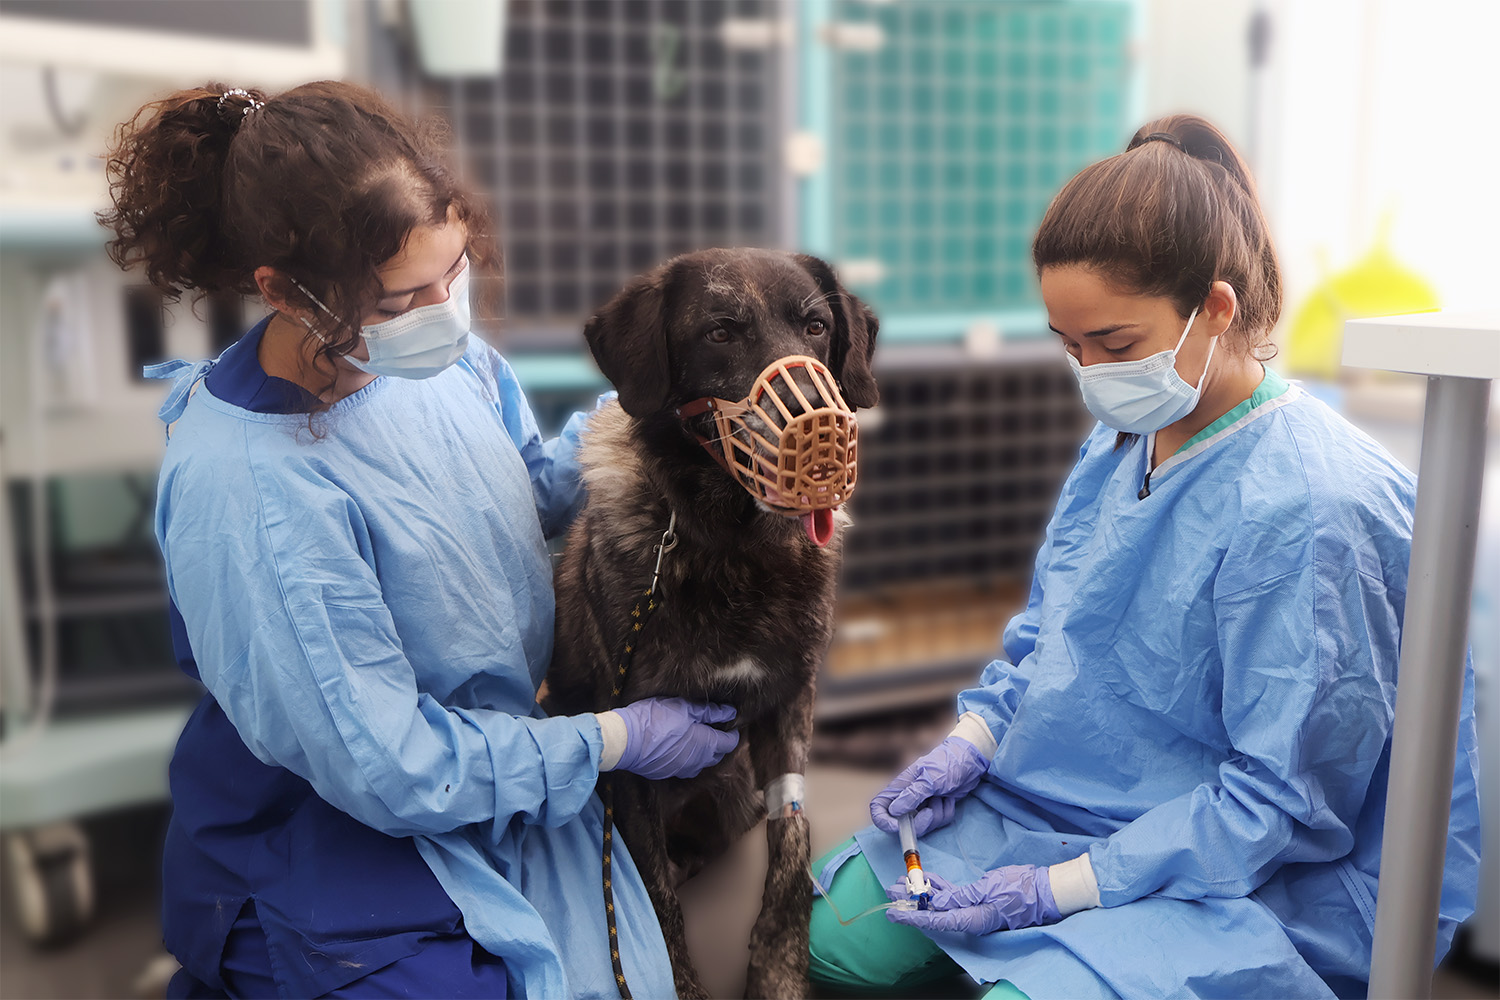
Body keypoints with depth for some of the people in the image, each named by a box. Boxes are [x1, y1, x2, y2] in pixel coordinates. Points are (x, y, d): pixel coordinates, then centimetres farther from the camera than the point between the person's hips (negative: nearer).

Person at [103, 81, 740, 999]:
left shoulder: (435, 349, -9)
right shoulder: (248, 495, -29)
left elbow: (533, 486, 9)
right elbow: (385, 768, -23)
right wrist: (616, 739, -14)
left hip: (505, 748, 7)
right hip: (345, 847, -6)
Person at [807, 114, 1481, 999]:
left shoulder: (1305, 511, -25)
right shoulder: (1119, 442, 2)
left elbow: (1278, 800, -23)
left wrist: (1060, 889, -23)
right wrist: (973, 742, -2)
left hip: (1259, 884, -7)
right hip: (1045, 803, 8)